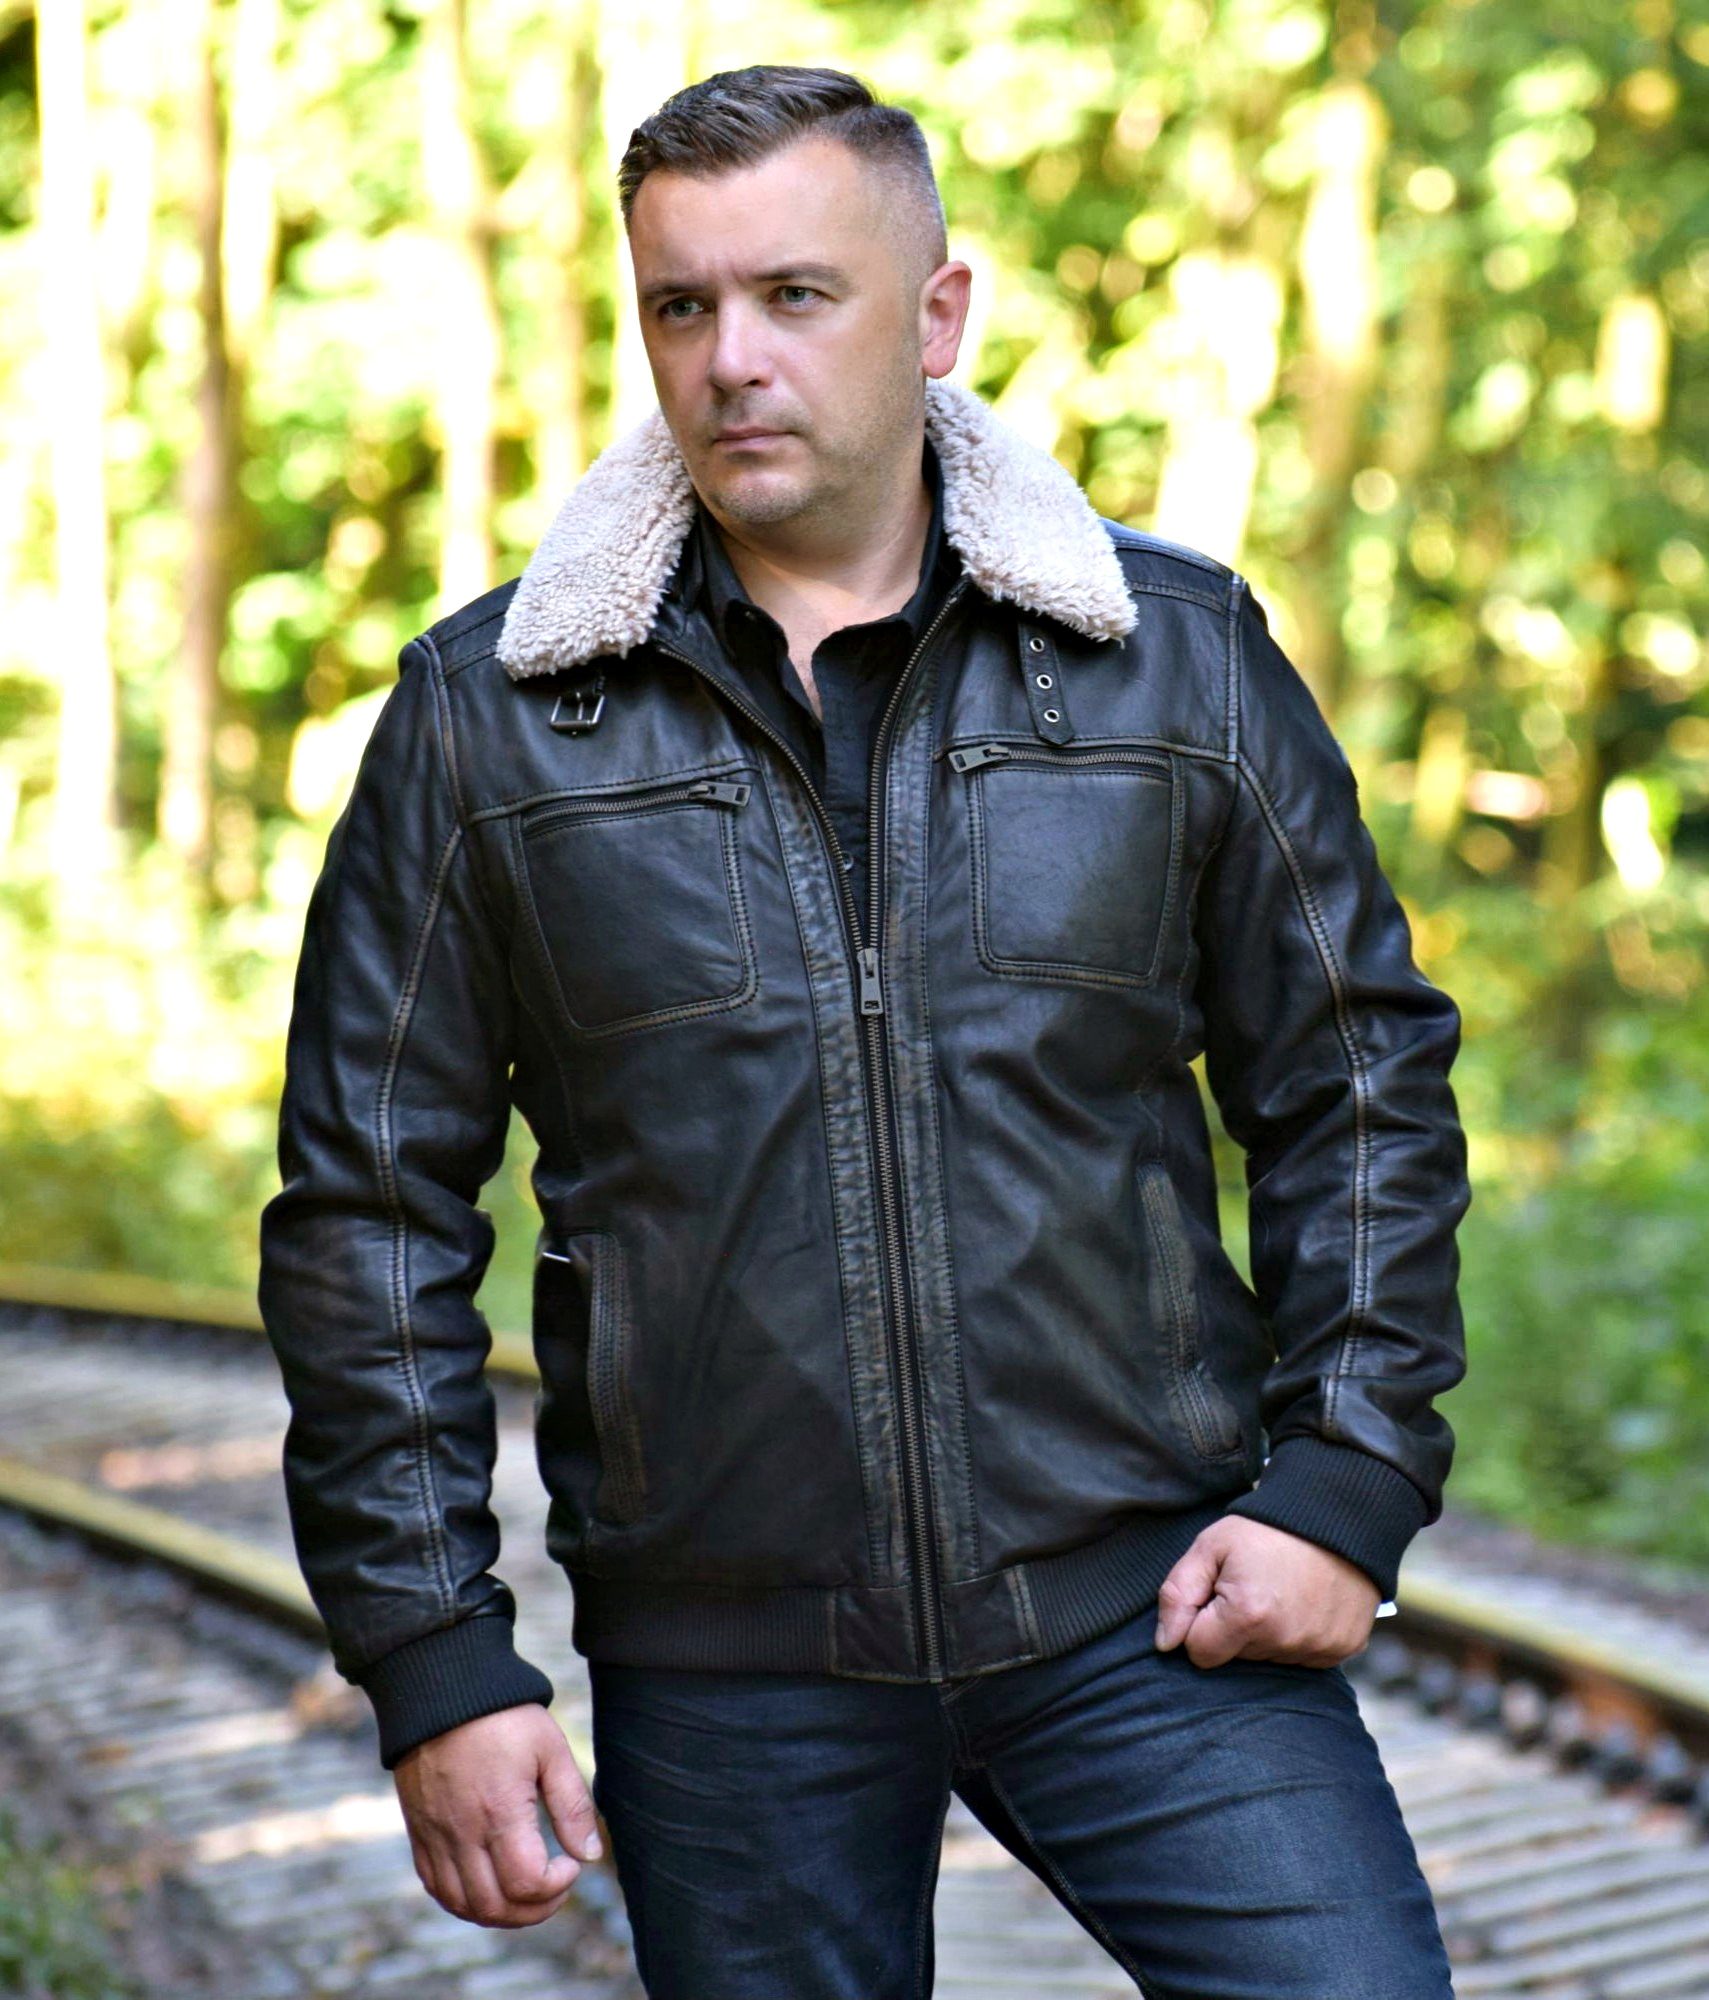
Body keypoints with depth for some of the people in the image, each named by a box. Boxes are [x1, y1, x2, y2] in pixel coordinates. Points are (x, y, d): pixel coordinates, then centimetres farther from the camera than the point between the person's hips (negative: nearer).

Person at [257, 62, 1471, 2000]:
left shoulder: (1181, 659, 3)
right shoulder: (486, 717, 1)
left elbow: (1362, 1078, 9)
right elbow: (369, 1202, 2)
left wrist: (1346, 1483, -1)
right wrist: (432, 1661, -3)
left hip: (1147, 1606, 0)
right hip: (725, 1670, 0)